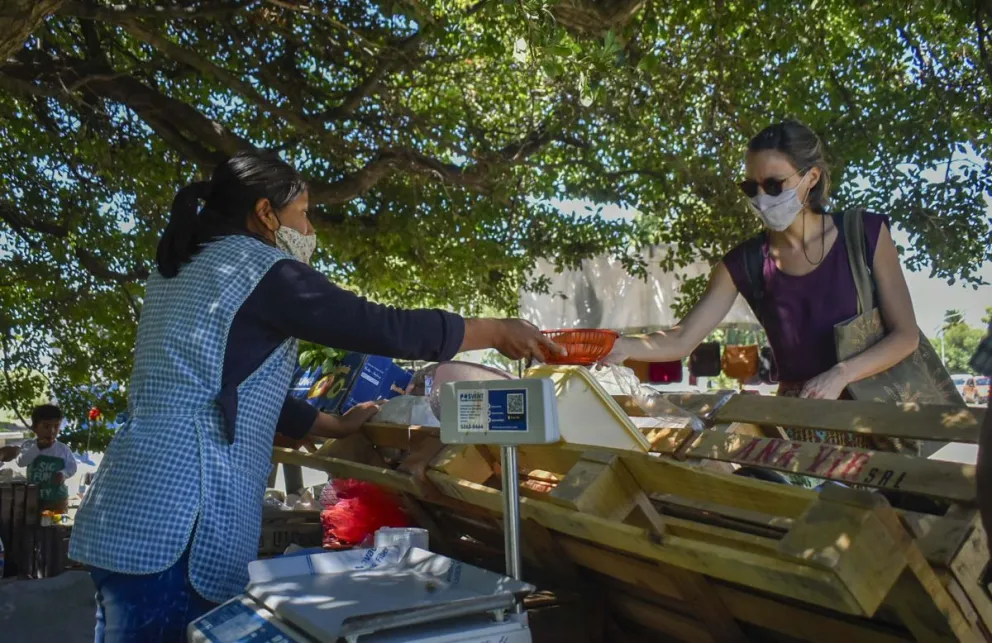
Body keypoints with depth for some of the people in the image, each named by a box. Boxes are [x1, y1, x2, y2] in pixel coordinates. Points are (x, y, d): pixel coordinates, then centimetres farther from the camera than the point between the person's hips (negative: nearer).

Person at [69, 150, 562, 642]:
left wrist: (335, 426, 28)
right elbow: (384, 327, -11)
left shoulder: (178, 272, 19)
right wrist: (497, 332, 1)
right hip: (175, 526, -9)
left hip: (126, 519, 9)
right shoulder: (259, 268, -8)